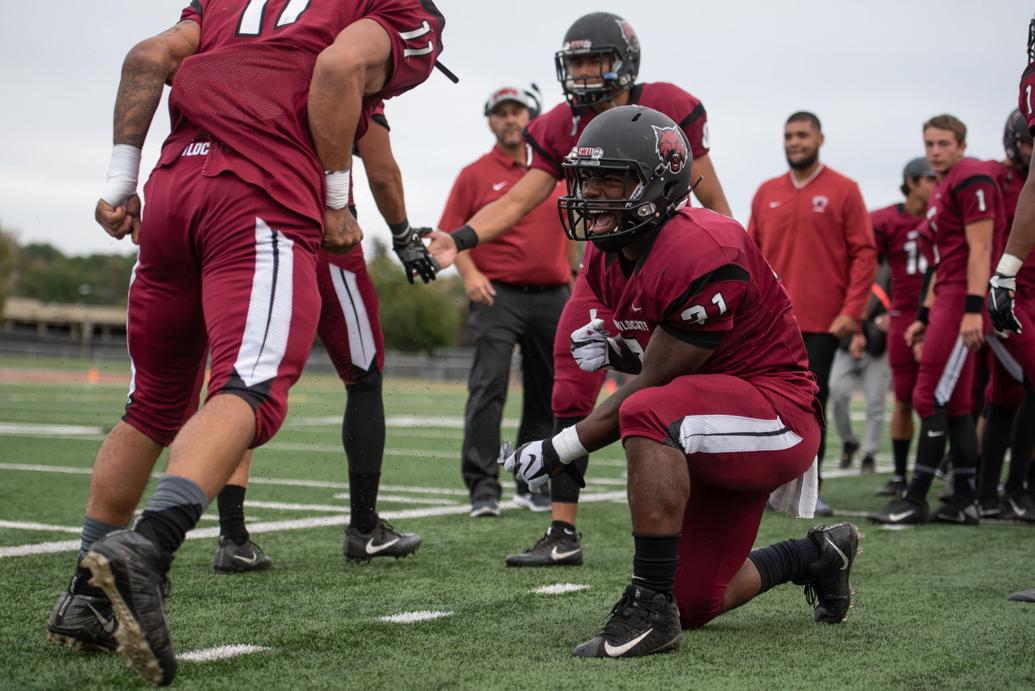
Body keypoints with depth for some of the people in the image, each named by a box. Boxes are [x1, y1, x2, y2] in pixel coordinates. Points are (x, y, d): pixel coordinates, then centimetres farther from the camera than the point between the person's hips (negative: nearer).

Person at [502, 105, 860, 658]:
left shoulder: (701, 256, -26)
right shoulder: (612, 260, 2)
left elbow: (654, 384, -22)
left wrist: (559, 451, -18)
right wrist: (614, 344, -7)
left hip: (777, 417, -9)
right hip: (714, 438, 10)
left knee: (649, 416, -38)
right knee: (694, 607, 12)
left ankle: (650, 608, -31)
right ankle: (816, 556, 37)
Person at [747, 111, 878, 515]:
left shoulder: (843, 191, 0)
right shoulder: (766, 193, 11)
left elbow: (864, 253, -3)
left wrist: (852, 311, -10)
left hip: (822, 322, -3)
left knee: (813, 404, -1)